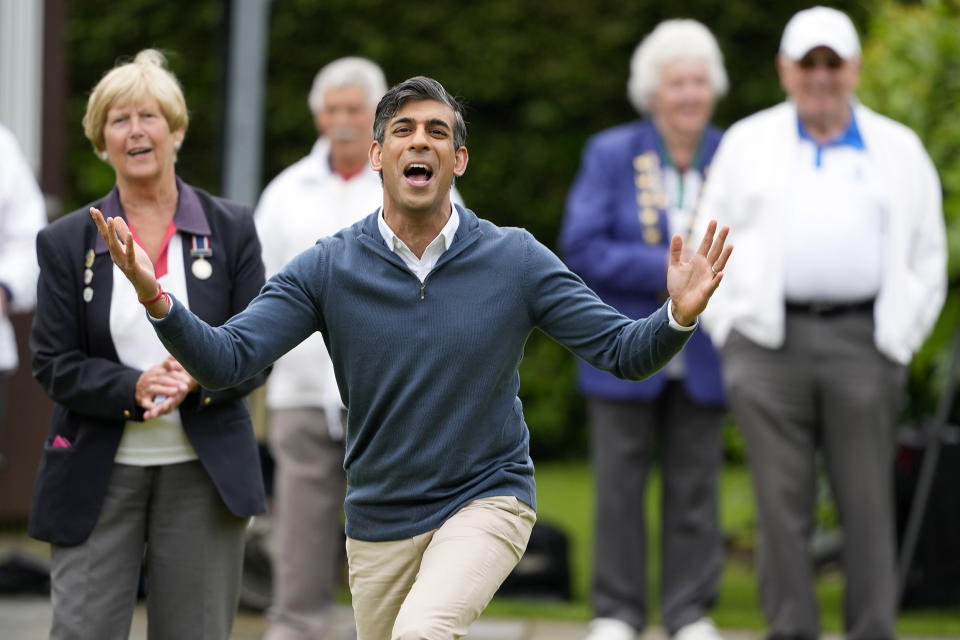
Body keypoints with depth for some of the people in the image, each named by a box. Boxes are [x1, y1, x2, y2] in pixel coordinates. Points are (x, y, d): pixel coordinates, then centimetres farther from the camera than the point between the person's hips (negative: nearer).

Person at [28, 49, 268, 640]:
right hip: (101, 475, 0)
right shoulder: (67, 243, 4)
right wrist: (133, 389, -18)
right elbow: (54, 365, -1)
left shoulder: (231, 229, 5)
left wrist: (198, 379, -18)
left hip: (204, 473, 1)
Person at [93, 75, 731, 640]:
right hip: (380, 522, 3)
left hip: (487, 501, -3)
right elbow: (224, 360, -12)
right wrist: (156, 299, -31)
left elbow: (623, 350, -8)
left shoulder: (516, 260, -8)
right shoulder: (327, 268, -6)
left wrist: (678, 316, -30)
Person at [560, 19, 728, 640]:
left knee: (695, 489, 4)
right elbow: (582, 248, -7)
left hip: (701, 353, 1)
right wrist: (667, 269, -16)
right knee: (620, 486, 1)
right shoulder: (611, 154, 1)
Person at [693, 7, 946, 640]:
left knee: (869, 504, -2)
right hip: (770, 344, 0)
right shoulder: (748, 143, 13)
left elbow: (927, 256, 14)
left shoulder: (898, 150, 12)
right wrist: (729, 329, 3)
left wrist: (899, 339, 5)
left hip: (862, 343, 0)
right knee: (782, 504, -2)